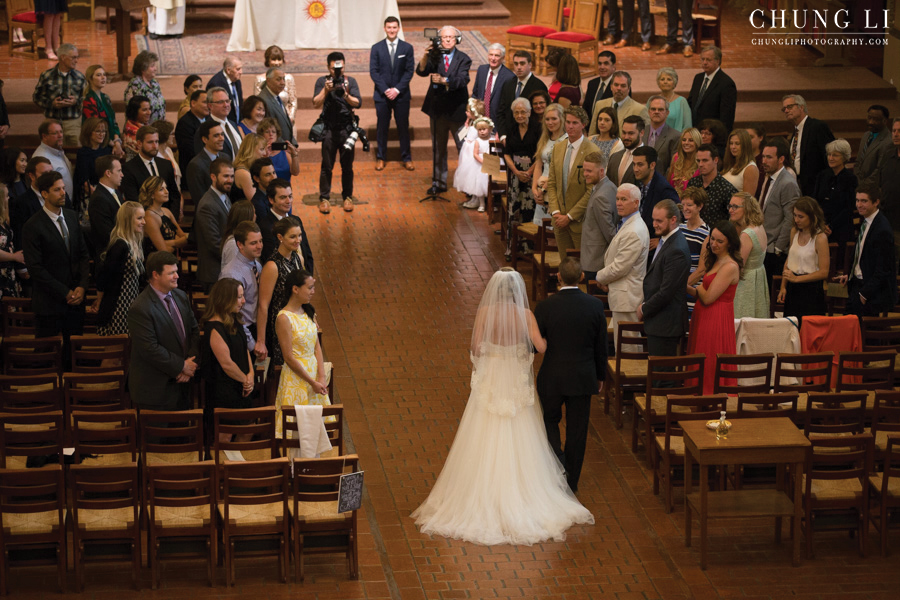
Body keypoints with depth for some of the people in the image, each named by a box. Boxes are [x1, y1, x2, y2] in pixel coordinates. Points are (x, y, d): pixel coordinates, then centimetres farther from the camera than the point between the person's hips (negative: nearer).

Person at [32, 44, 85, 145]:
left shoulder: (80, 77, 6)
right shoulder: (47, 76, 1)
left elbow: (86, 98, 8)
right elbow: (36, 97, 4)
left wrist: (76, 102, -14)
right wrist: (51, 103, -12)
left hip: (73, 122, 1)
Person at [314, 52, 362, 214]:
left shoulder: (350, 81, 2)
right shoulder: (322, 81, 1)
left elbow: (358, 103, -7)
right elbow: (316, 104, -7)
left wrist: (346, 95, -25)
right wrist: (325, 90, -21)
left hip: (347, 129, 1)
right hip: (328, 129, -1)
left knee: (347, 166, 6)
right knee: (326, 167, 1)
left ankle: (347, 197, 16)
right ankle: (324, 198, 7)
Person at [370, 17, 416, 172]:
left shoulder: (407, 48, 1)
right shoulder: (376, 48, 1)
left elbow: (409, 71, -2)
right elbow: (373, 71, -2)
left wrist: (397, 89, -12)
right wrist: (385, 90, -13)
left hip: (401, 94, 0)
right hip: (382, 94, 0)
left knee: (403, 126, 5)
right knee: (382, 127, 5)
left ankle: (406, 158, 15)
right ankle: (381, 158, 16)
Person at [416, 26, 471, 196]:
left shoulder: (463, 59, -4)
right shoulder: (435, 56, 2)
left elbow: (462, 80, -20)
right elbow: (421, 72, -13)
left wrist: (444, 80, -36)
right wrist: (426, 56, -32)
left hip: (457, 109, -3)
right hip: (438, 109, 3)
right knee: (438, 148, 13)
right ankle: (439, 182, 24)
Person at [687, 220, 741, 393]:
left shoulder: (730, 267, -17)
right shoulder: (714, 262, 14)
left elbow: (708, 298, -19)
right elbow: (702, 295, 10)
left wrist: (699, 287, 0)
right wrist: (688, 288, -6)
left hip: (716, 321, -9)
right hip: (704, 318, 9)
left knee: (710, 369, -2)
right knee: (701, 368, 13)